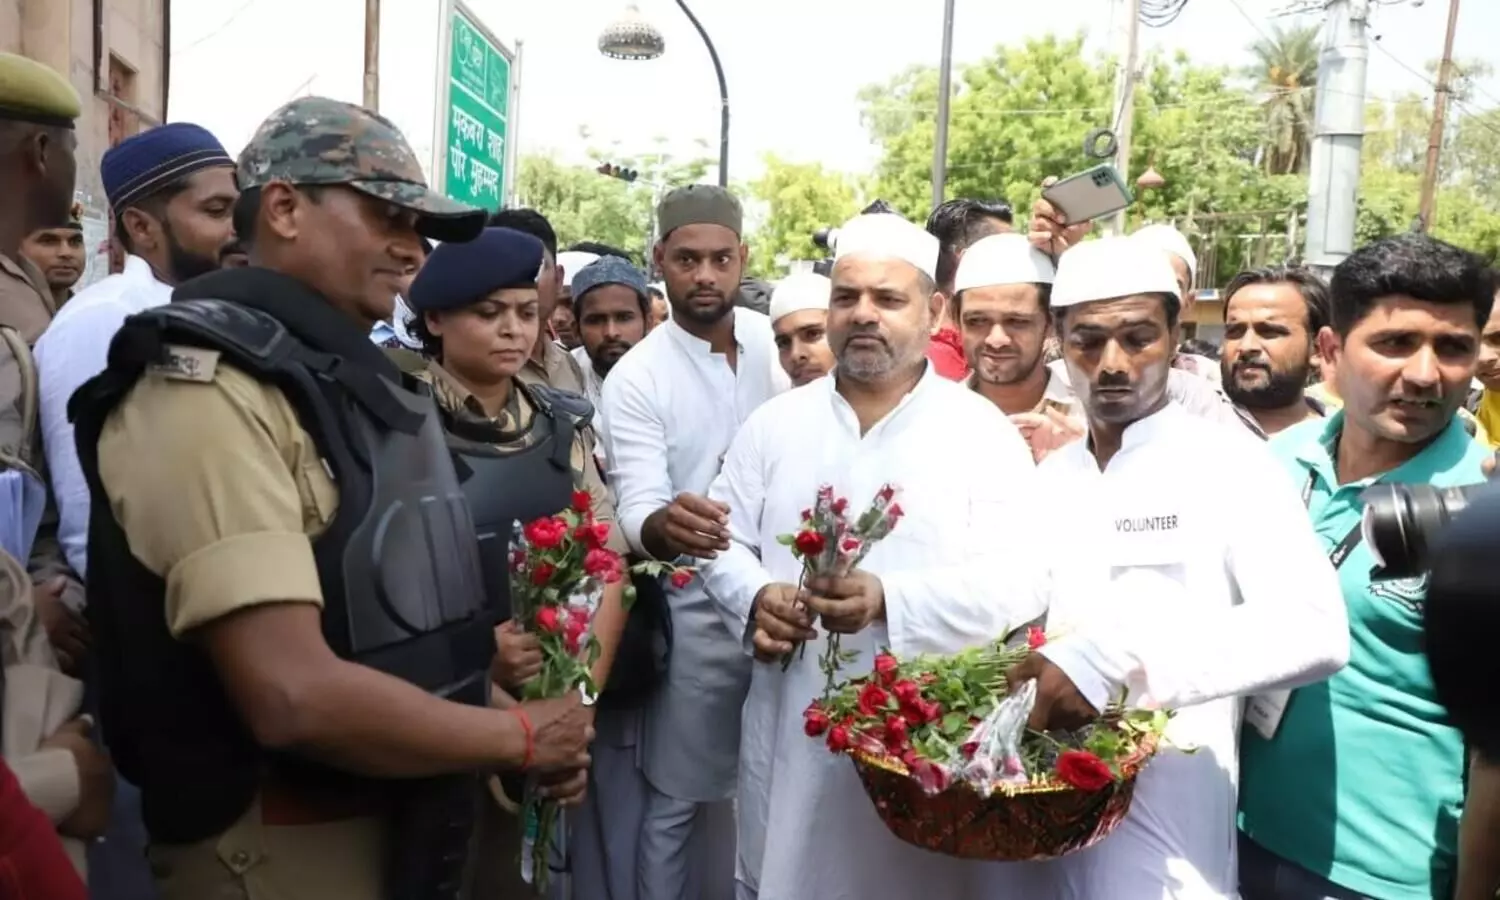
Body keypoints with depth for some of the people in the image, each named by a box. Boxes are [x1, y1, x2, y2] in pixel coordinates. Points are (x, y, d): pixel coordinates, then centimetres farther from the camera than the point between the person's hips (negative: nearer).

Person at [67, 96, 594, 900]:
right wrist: (521, 737, -16)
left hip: (396, 821, 8)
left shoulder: (350, 378, 9)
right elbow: (293, 697, -29)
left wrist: (506, 717, 2)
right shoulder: (210, 386, -20)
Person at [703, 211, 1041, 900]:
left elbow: (1019, 579, -11)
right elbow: (722, 540, 8)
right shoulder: (773, 424, 7)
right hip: (790, 733, 3)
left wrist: (891, 601, -25)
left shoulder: (982, 430, -3)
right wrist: (754, 598, -14)